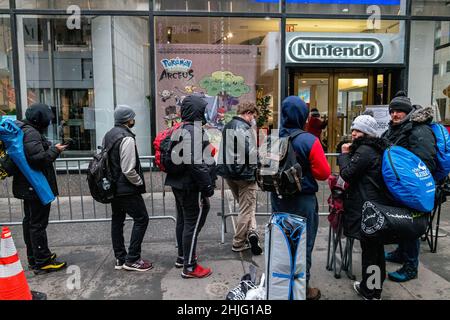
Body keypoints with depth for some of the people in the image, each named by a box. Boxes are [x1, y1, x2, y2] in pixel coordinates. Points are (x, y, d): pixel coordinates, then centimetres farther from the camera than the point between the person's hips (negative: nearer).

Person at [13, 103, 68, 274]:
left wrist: (51, 148, 8)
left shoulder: (26, 130, 14)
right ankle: (42, 262, 5)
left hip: (28, 187, 11)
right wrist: (55, 150, -14)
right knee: (38, 224, -4)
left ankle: (33, 258, 29)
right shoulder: (31, 133, -19)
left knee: (30, 221, 16)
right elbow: (39, 158, -27)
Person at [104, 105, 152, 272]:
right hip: (127, 189, -9)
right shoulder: (127, 138, -19)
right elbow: (128, 170, -24)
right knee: (141, 219, 1)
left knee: (117, 220, 15)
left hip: (112, 187, 9)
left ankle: (120, 258, 24)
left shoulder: (108, 135, 9)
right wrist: (140, 182, -9)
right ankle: (132, 259, 3)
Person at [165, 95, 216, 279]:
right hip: (191, 186, -10)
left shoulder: (180, 129, 12)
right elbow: (195, 163, -26)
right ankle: (189, 267, 8)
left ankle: (182, 256, 36)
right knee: (193, 223, -1)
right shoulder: (193, 131, -20)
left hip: (178, 183, 10)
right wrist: (207, 186, -18)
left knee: (183, 220, 20)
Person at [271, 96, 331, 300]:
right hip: (303, 200, -5)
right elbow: (324, 173, -14)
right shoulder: (309, 141, -19)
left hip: (278, 198, 5)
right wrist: (307, 170, 2)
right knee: (303, 245, 11)